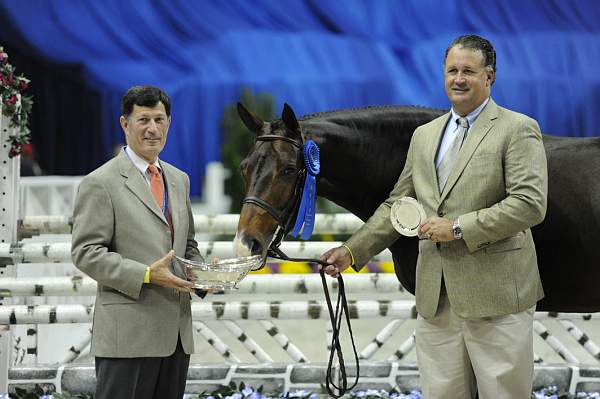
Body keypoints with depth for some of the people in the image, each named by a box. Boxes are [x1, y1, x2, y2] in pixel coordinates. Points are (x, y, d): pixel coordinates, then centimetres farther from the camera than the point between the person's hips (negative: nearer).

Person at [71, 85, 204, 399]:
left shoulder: (179, 180, 18)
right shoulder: (101, 183, -5)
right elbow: (86, 253, -11)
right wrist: (146, 275, -20)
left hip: (176, 332, 7)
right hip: (128, 335, -7)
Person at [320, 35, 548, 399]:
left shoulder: (518, 130, -2)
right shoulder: (425, 136, 18)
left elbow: (530, 204, -13)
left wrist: (458, 227, -17)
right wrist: (353, 251, 9)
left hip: (497, 296, -6)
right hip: (436, 298, 6)